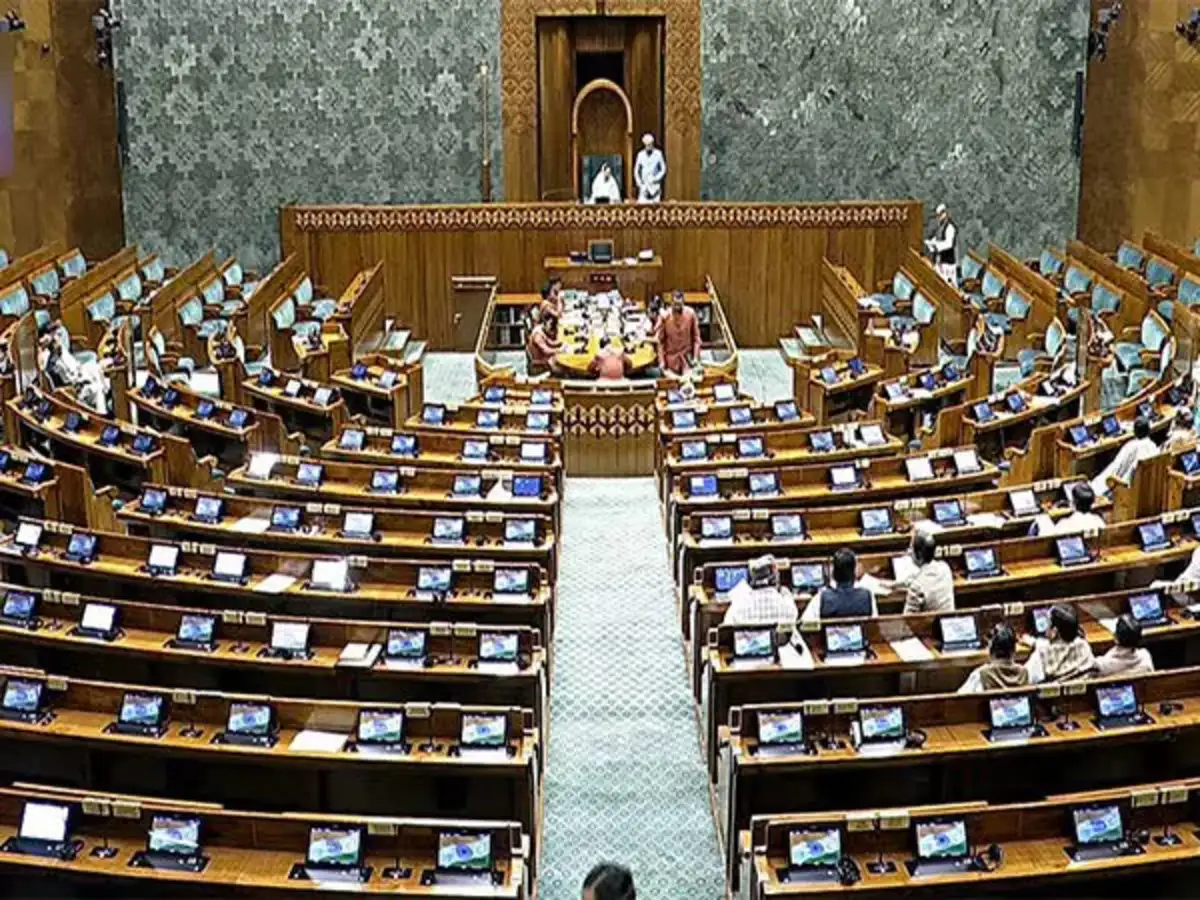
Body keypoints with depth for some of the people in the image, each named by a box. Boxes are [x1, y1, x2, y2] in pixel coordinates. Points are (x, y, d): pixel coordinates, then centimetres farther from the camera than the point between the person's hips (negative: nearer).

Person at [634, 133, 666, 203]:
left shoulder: (658, 154, -3)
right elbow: (636, 171, 11)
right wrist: (639, 183, 2)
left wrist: (655, 179, -10)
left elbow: (663, 169, 2)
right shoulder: (641, 155, 4)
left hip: (655, 184, -2)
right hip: (644, 185, 2)